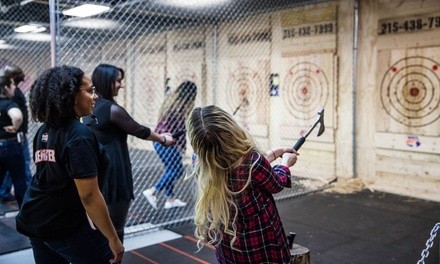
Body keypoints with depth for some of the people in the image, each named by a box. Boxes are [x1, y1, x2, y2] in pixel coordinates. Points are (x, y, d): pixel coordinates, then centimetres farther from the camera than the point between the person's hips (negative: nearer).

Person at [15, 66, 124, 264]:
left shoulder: (44, 131, 4)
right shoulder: (79, 135, -20)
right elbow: (88, 195, -23)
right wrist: (113, 239, -19)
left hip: (35, 221, 8)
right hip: (68, 226, -8)